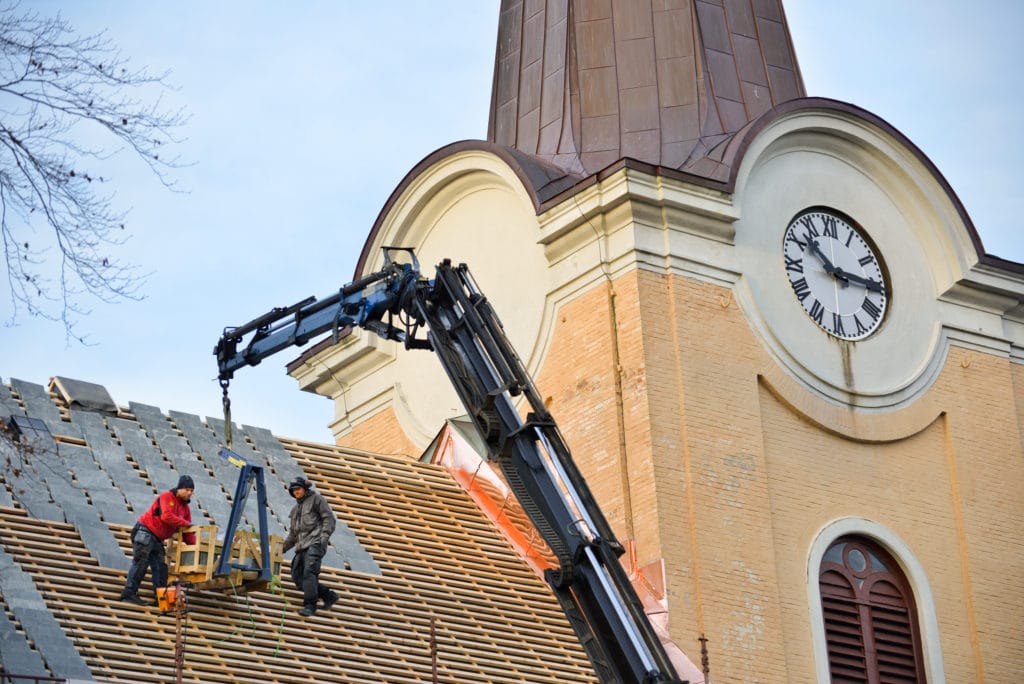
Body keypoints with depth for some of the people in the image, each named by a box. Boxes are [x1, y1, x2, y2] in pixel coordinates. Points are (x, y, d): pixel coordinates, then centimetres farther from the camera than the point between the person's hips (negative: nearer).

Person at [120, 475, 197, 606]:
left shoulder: (185, 508, 13)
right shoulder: (167, 497, -11)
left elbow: (187, 533, 12)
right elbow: (166, 516, -27)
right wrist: (186, 523, -21)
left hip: (157, 539, 9)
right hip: (144, 532, -9)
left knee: (161, 567, 3)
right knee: (140, 563, -15)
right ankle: (129, 593, -17)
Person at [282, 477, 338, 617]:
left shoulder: (316, 499, 6)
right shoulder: (295, 509, 27)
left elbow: (329, 518, -3)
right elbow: (293, 534, 30)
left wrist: (325, 536, -17)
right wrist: (282, 548, 21)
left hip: (314, 543, -8)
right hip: (301, 547, 8)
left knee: (309, 572, -23)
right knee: (298, 578, -2)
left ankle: (310, 605, -25)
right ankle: (328, 596, 7)